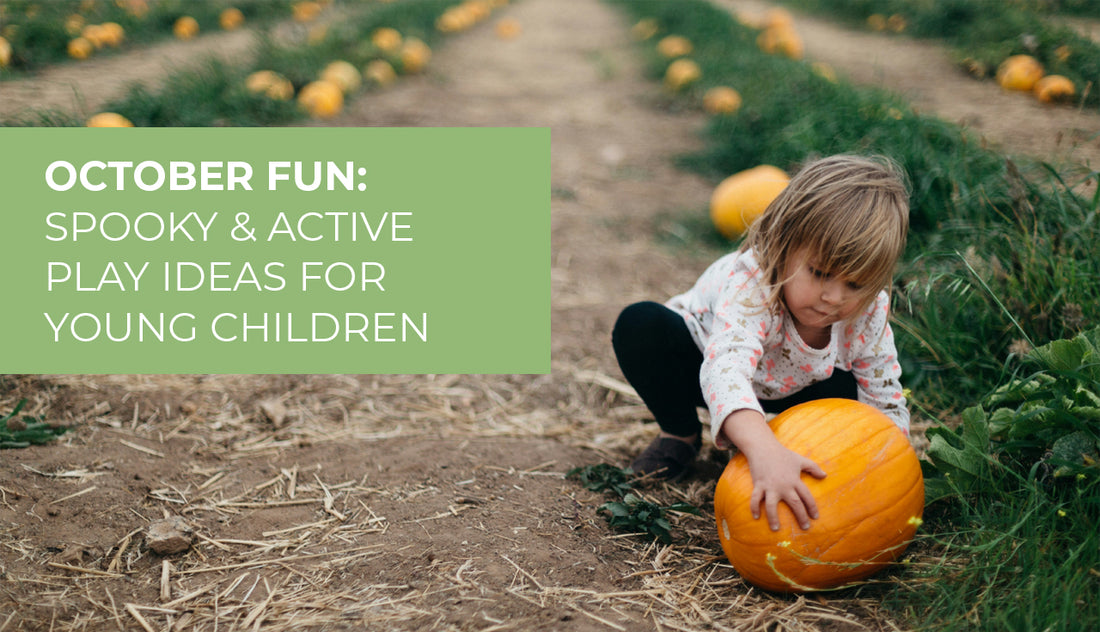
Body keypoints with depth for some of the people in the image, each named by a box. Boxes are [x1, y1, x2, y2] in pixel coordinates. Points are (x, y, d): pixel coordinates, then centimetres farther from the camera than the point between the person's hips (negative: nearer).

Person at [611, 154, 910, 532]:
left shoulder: (869, 312, -27)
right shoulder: (751, 285, -43)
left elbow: (887, 404, -16)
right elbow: (725, 367, -61)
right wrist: (765, 451, -77)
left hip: (783, 391, 3)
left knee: (845, 392, -27)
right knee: (640, 325, -33)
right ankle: (681, 434, -5)